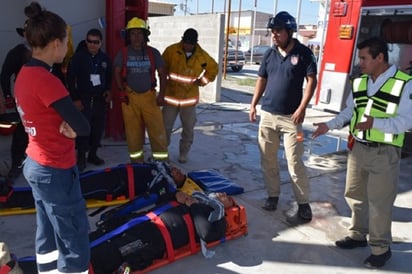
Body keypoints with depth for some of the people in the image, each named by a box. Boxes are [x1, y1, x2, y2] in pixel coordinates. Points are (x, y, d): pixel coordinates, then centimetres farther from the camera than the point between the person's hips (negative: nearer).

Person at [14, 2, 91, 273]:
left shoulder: (24, 73, 5)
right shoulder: (45, 79, -24)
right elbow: (84, 127, -23)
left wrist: (65, 124, -10)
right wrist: (71, 126, -4)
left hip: (36, 164, 9)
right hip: (55, 170, -9)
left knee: (48, 233, 22)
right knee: (74, 242, 4)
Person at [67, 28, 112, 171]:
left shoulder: (105, 58, 6)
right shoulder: (78, 57, -4)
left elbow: (109, 77, 19)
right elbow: (70, 79, -3)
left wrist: (108, 91, 3)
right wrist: (75, 98, -7)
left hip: (100, 99, 4)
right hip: (83, 99, -3)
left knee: (98, 128, 6)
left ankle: (93, 154, 20)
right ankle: (81, 157, 3)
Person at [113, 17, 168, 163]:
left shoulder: (153, 52, 3)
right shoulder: (123, 53, 4)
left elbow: (162, 74, 6)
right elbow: (117, 73, 7)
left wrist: (161, 93, -3)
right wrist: (122, 92, -4)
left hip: (149, 96, 0)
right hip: (129, 96, 1)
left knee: (157, 128, -5)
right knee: (133, 129, 5)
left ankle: (162, 159, 3)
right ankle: (136, 159, 17)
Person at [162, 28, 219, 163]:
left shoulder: (202, 55, -2)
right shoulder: (171, 50, -8)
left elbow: (214, 68, 14)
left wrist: (203, 80, 5)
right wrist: (164, 82, 2)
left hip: (190, 98, 1)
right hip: (171, 96, -1)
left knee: (188, 128, 8)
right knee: (165, 126, 7)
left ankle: (183, 153, 24)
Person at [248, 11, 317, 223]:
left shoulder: (303, 53, -5)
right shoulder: (269, 54, 8)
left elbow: (311, 81, -7)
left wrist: (302, 108, -17)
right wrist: (253, 104, 6)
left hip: (291, 117, -5)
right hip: (267, 115, 5)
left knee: (294, 163, -5)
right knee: (267, 160, 10)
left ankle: (304, 206, 6)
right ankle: (273, 195, 26)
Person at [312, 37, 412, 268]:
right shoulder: (359, 82, 6)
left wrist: (375, 123, -27)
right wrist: (329, 125, 4)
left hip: (385, 153, -6)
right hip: (358, 148, 6)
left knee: (379, 202, 3)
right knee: (355, 195, 17)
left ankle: (381, 248, 22)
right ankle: (358, 235, 37)